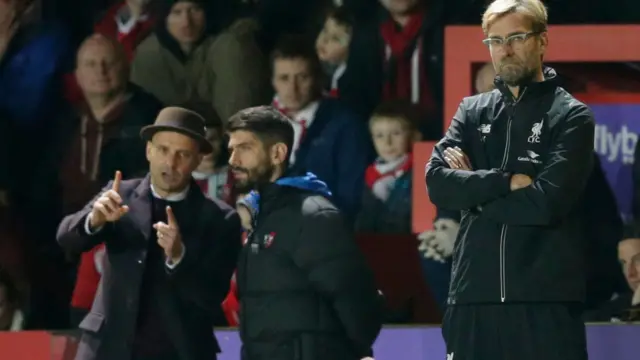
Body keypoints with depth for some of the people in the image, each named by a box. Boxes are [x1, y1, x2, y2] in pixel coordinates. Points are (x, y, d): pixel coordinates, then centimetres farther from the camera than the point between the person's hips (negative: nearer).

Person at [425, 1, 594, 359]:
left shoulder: (571, 116, 2)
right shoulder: (473, 111, 15)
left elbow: (547, 201, -11)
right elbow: (438, 182, 1)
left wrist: (474, 190, -1)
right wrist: (507, 182, -10)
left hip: (546, 300, -4)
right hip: (474, 296, 4)